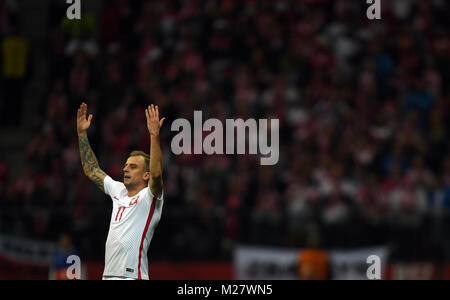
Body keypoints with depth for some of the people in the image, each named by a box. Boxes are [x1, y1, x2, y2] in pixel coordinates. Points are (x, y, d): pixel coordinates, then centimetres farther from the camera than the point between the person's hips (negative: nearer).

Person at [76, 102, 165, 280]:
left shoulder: (149, 197, -4)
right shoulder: (119, 191, 17)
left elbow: (156, 174, -24)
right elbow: (91, 170, 26)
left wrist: (154, 136, -31)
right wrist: (82, 133, 22)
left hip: (133, 276, -8)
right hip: (108, 275, 8)